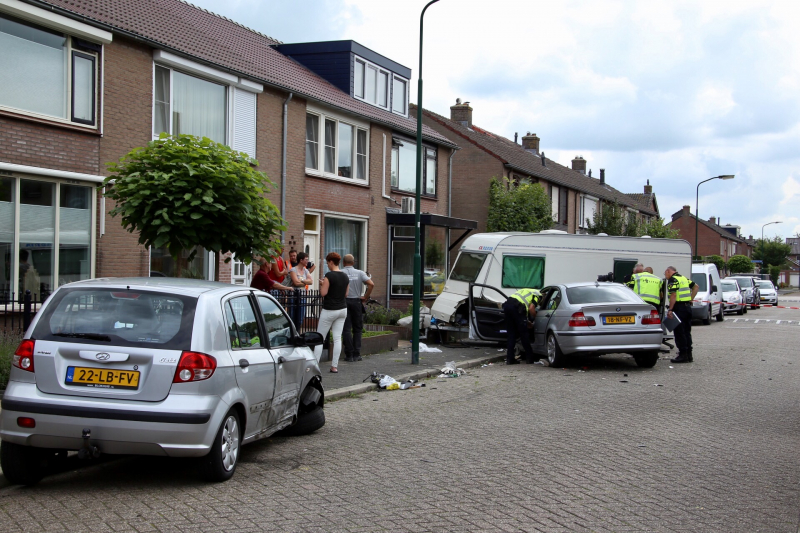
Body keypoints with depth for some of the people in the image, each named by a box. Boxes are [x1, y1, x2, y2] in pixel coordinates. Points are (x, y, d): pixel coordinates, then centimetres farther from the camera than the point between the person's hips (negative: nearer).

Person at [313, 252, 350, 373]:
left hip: (329, 310, -6)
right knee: (337, 338, 6)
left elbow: (323, 292, -17)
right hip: (342, 309, 6)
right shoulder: (345, 277, 6)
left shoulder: (329, 275, -15)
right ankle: (334, 366, 5)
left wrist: (322, 285, 1)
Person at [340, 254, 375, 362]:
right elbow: (371, 284, -9)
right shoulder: (360, 273, 1)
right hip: (356, 301, 1)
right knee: (357, 329, 10)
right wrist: (365, 297, 0)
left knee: (346, 329, 2)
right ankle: (356, 354, 7)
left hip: (343, 301, -1)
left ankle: (349, 354, 0)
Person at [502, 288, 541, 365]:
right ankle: (529, 358, 12)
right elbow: (531, 308, -4)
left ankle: (510, 359, 10)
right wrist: (534, 318, 13)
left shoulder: (527, 291, 36)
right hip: (517, 307, -7)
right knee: (524, 334, 4)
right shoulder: (537, 295, 12)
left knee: (511, 334, 12)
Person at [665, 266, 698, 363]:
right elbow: (696, 287, 21)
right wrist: (690, 299, 16)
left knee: (679, 332, -5)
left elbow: (673, 295, -20)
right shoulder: (684, 278, 17)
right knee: (687, 332, 13)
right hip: (687, 306, 9)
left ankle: (683, 355, -6)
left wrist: (670, 309, -20)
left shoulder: (672, 279, -10)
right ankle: (689, 355, 15)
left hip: (679, 307, -9)